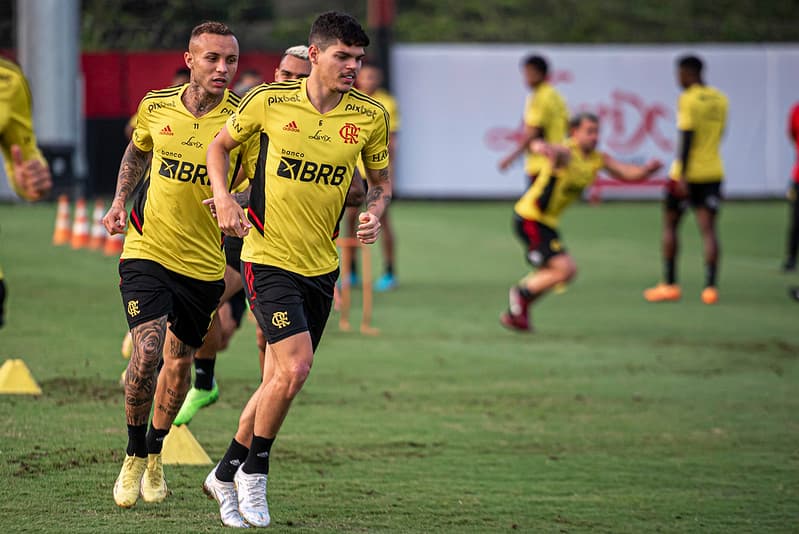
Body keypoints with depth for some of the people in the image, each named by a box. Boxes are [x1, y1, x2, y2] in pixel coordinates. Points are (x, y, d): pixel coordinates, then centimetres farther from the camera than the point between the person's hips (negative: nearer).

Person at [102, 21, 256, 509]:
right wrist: (120, 201, 10)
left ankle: (155, 452, 35)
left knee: (179, 362, 11)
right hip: (148, 249, 0)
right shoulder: (157, 107, -2)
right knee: (147, 351, -17)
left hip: (205, 263, 0)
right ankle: (135, 456, 2)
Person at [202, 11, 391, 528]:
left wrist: (375, 212, -10)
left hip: (321, 266, 4)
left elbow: (382, 181, 12)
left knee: (280, 381, 8)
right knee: (295, 366, -19)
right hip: (269, 256, -4)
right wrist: (224, 199, -7)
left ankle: (226, 475, 27)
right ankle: (254, 471, 2)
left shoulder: (371, 116, -2)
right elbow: (220, 145, 9)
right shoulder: (270, 101, -8)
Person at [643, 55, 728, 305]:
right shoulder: (719, 99, 8)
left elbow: (687, 139, -17)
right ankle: (710, 287, -7)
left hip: (687, 173, -5)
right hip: (713, 171, 5)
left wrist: (682, 175, -18)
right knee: (708, 229, 2)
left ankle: (670, 284, 9)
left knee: (670, 225, 9)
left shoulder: (688, 99, -12)